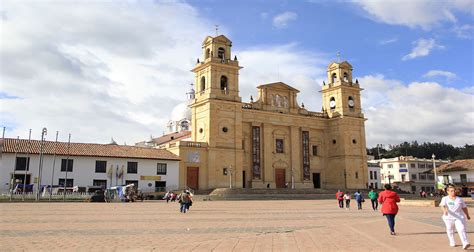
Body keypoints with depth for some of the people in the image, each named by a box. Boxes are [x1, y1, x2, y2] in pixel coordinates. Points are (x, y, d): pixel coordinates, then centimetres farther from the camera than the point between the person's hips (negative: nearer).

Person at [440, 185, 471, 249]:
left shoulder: (459, 199, 7)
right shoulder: (445, 199, -3)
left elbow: (464, 208, 17)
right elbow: (442, 205, -20)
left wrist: (467, 215, 24)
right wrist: (444, 210, -41)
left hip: (459, 217, 1)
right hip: (449, 217, -1)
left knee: (461, 229, -14)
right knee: (450, 230, 9)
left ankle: (465, 244, -22)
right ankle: (452, 242, 26)